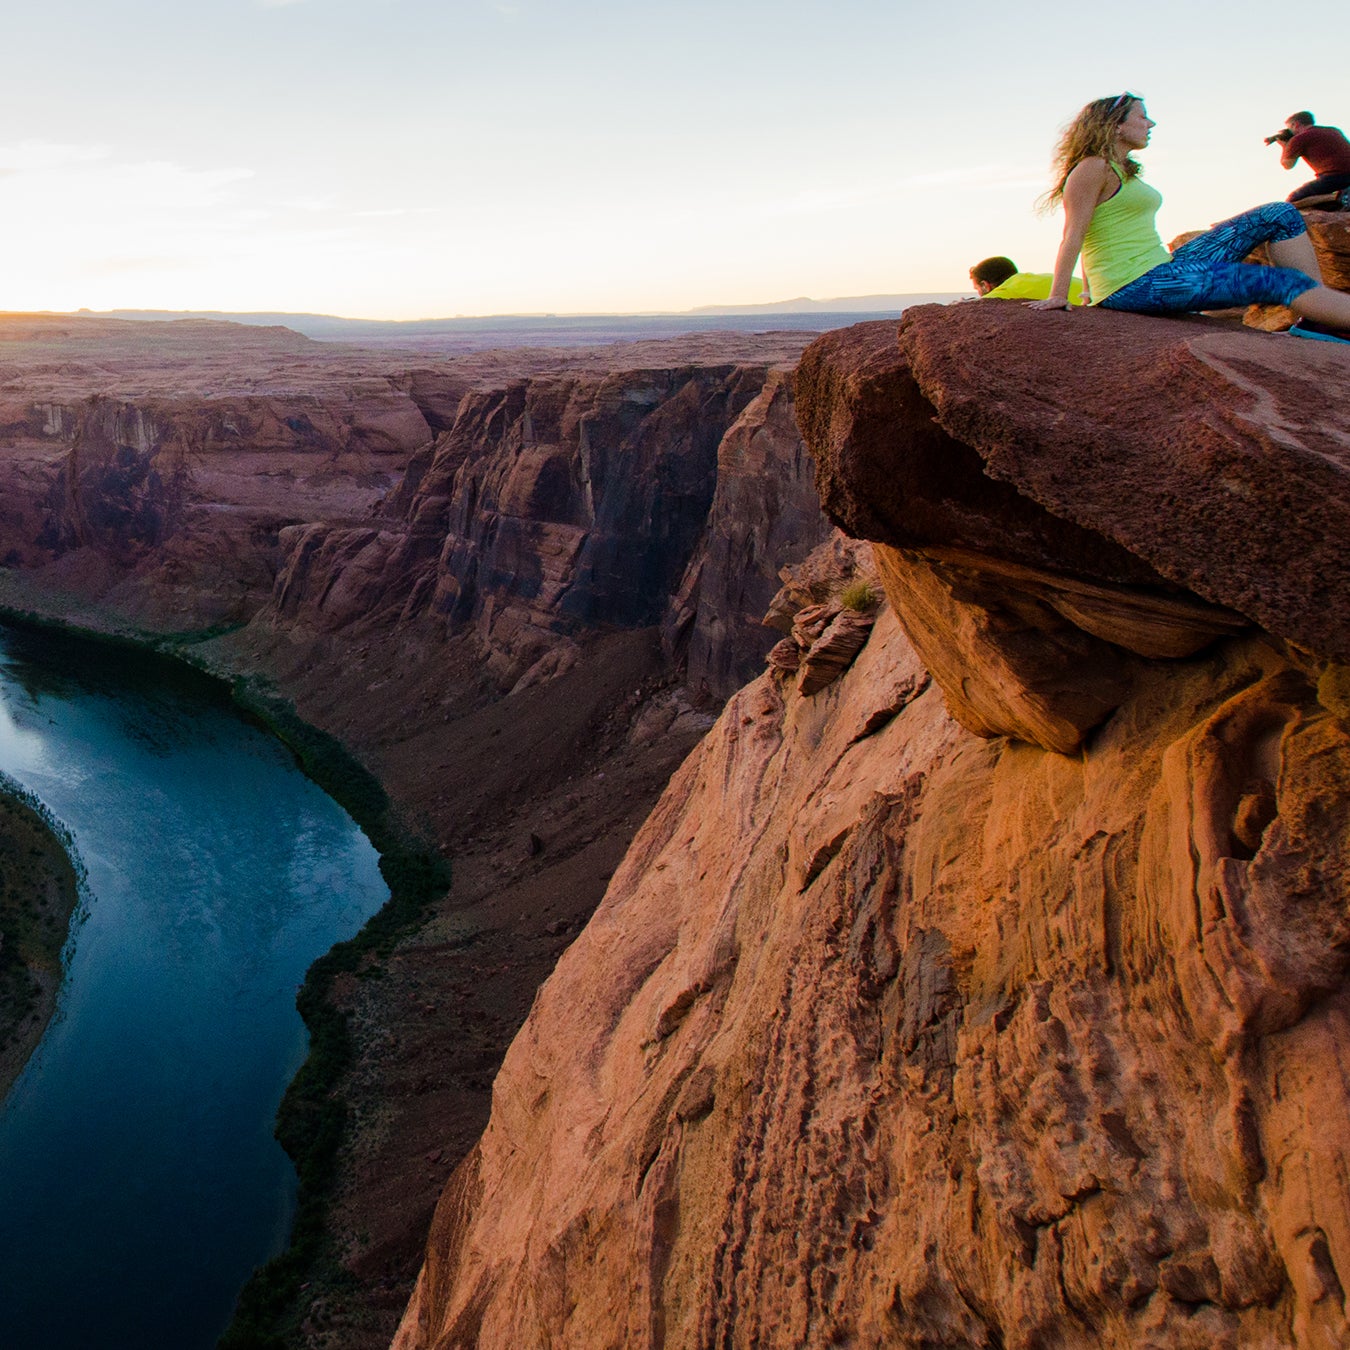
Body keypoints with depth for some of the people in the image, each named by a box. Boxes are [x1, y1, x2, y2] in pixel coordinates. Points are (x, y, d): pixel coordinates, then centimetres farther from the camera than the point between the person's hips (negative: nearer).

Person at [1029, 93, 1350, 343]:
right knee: (1285, 282, -13)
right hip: (1136, 286, -10)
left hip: (1162, 268, 10)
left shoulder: (1124, 172, 23)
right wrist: (1058, 297, -20)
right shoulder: (1094, 167, -7)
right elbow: (1073, 236, -14)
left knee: (1281, 215, 4)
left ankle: (1318, 319, -5)